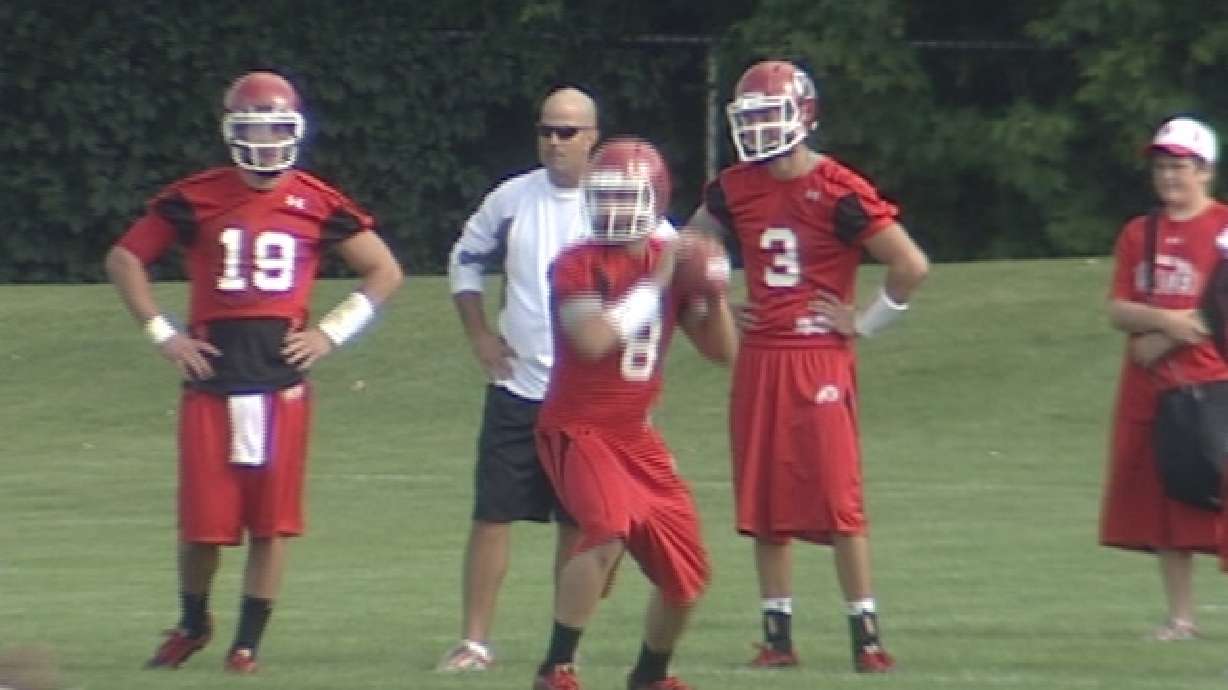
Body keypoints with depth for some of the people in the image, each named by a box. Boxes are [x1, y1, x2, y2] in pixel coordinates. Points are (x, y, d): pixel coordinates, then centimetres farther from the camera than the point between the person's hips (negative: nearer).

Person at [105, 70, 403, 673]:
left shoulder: (317, 205, 3)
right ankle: (192, 625, 26)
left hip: (281, 375, 0)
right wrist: (162, 334, 4)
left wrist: (333, 331, 3)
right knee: (204, 519, 1)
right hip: (212, 377, 0)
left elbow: (384, 271, 13)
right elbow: (124, 260, 12)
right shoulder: (195, 199, 3)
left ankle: (248, 641, 12)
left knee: (272, 520, 1)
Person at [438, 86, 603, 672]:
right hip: (517, 387, 2)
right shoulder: (512, 199, 3)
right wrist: (479, 332, 6)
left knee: (580, 522, 4)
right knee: (493, 513, -2)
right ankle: (474, 640, 3)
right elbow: (466, 260, 16)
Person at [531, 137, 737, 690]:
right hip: (577, 430, -7)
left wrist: (714, 295, -9)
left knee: (685, 572, 9)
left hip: (635, 436, 7)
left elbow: (721, 350, 10)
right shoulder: (577, 265, -14)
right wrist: (654, 285, -26)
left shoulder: (670, 261, 5)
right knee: (608, 530, -31)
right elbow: (592, 338, -32)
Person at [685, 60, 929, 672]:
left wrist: (864, 323, -6)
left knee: (838, 502, -8)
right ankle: (777, 636, 15)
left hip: (820, 358, -6)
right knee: (765, 506, 8)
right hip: (758, 359, 6)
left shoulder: (838, 193, -12)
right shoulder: (736, 190, 7)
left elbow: (911, 266, -12)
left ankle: (867, 637, -2)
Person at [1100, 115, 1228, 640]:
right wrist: (1165, 319, -11)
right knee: (1164, 505, 6)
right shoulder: (1138, 234, 15)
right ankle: (1181, 617, 12)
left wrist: (1162, 340, -11)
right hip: (1150, 390, 6)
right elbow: (1118, 311, 8)